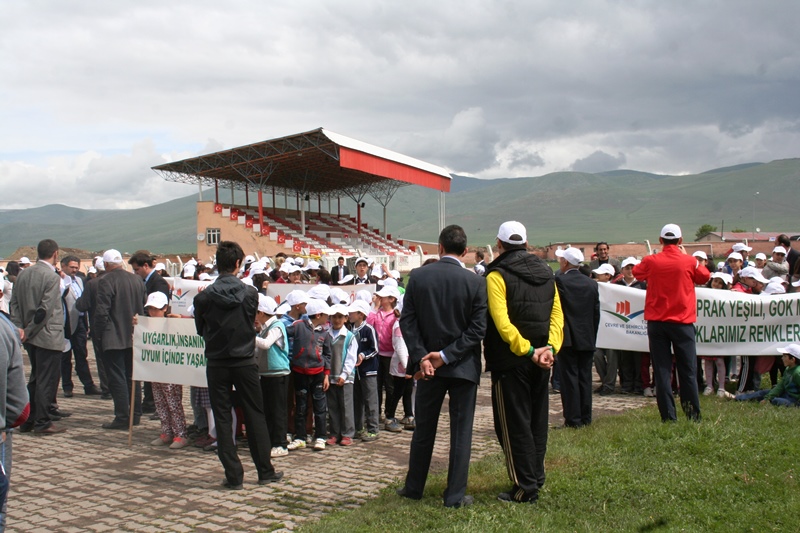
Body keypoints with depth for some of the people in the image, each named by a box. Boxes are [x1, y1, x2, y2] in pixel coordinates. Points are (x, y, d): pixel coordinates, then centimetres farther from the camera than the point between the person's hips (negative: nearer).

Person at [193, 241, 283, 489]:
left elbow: (200, 329, 3)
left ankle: (233, 476, 8)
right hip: (245, 362, 1)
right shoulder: (250, 293, -8)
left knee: (222, 419, 7)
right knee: (255, 416, 12)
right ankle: (265, 471, 19)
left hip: (217, 364, -1)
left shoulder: (204, 297, -10)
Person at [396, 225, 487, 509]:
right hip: (464, 367, -2)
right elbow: (478, 328, -13)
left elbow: (407, 321, -6)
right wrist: (447, 355, -12)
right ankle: (455, 495, 12)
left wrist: (421, 357, -8)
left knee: (424, 429, 15)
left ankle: (414, 487, 27)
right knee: (461, 431, 7)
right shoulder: (476, 282, -9)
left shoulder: (417, 277, -4)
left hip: (427, 363, 2)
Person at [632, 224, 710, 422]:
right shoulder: (689, 261, -6)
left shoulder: (651, 261, -4)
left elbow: (636, 273, 17)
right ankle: (693, 414, 10)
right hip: (682, 322, -1)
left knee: (662, 370, 4)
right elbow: (704, 277, 14)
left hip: (656, 322, 1)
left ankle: (668, 416, 3)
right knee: (688, 370, 8)